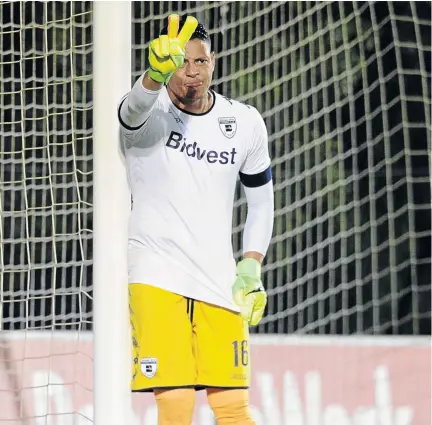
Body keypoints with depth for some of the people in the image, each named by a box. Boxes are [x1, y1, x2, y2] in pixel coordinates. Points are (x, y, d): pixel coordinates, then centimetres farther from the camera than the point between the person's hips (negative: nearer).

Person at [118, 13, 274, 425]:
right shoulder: (148, 113, -8)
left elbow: (261, 200, 17)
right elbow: (135, 107, -34)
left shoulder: (245, 123, 5)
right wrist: (157, 73, -56)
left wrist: (250, 267, 4)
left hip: (220, 282, 4)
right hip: (155, 279, -3)